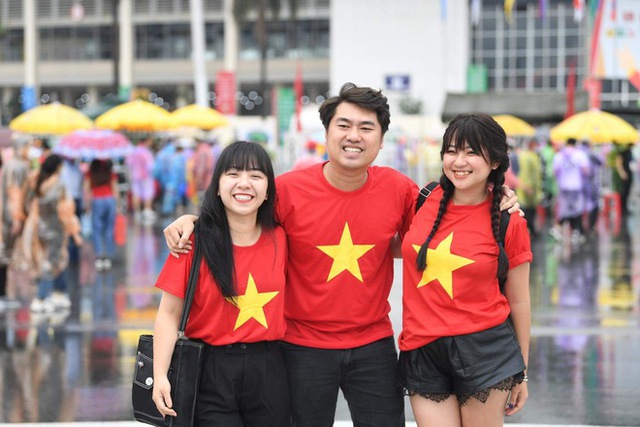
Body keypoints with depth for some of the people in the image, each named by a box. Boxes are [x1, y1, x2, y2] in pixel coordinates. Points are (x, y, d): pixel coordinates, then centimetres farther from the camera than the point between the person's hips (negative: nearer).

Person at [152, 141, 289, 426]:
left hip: (267, 370, 3)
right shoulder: (196, 241, -7)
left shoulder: (279, 239, 3)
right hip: (211, 371, -3)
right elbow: (169, 314, -7)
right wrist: (160, 375, -16)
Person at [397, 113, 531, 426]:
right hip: (423, 352, 3)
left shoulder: (509, 223, -4)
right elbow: (401, 247, 24)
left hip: (484, 350, -2)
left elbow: (518, 301, 3)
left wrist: (522, 373, 6)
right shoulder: (426, 201, 3)